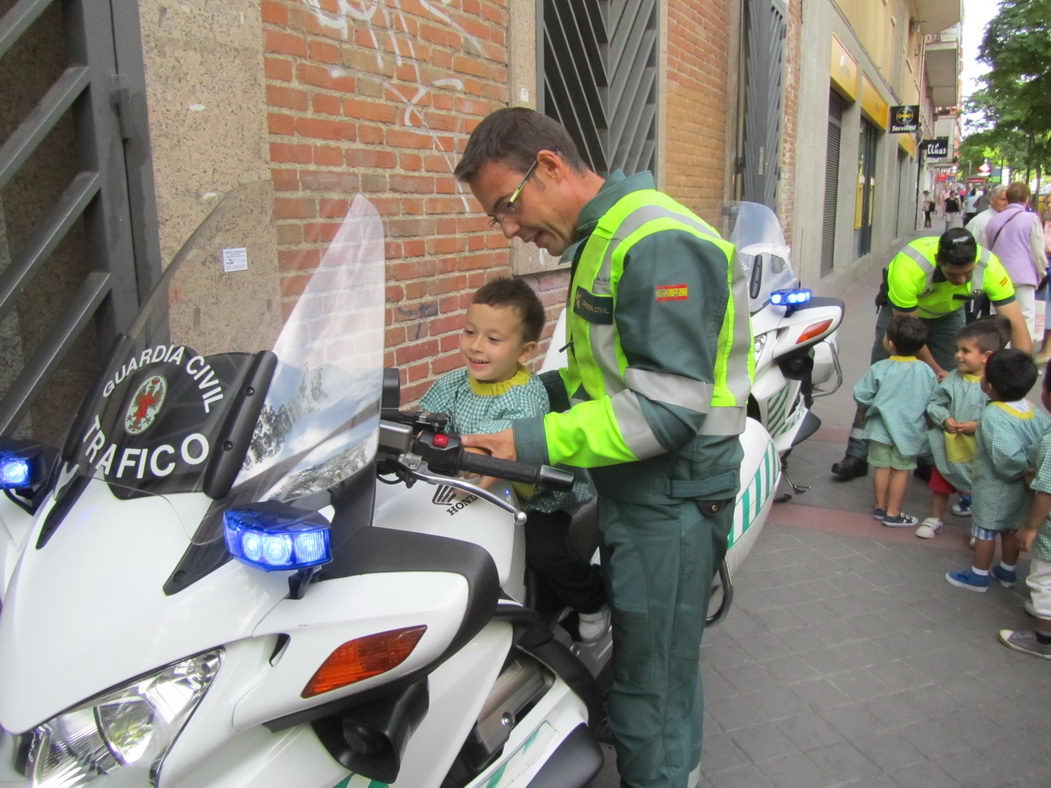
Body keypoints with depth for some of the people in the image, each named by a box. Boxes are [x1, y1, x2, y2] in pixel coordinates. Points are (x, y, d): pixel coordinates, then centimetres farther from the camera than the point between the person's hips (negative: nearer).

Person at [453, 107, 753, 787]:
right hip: (633, 495, 10)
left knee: (651, 695, 3)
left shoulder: (658, 243, -21)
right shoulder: (602, 239, 13)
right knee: (663, 664, 25)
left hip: (670, 501, -10)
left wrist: (535, 443, -26)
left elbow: (667, 407, -27)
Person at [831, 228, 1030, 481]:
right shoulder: (909, 266, -40)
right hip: (901, 310, -2)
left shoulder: (989, 267, -33)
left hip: (948, 315, 3)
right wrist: (935, 370, -22)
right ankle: (857, 456, 1)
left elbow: (1016, 324, -29)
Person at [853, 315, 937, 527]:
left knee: (882, 468, 12)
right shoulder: (926, 371, -7)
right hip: (909, 430, 0)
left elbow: (861, 395, -10)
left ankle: (880, 508, 26)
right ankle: (892, 514, 16)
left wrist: (873, 405, 11)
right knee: (901, 470, 9)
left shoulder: (879, 369, -14)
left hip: (881, 428, 0)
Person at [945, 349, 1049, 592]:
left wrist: (1020, 469, -19)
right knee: (1011, 529, 23)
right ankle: (1007, 572, 39)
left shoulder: (992, 415, -28)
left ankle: (978, 576, 23)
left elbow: (1006, 455, -37)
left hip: (993, 487, -7)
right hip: (1020, 487, 7)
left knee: (985, 532, 9)